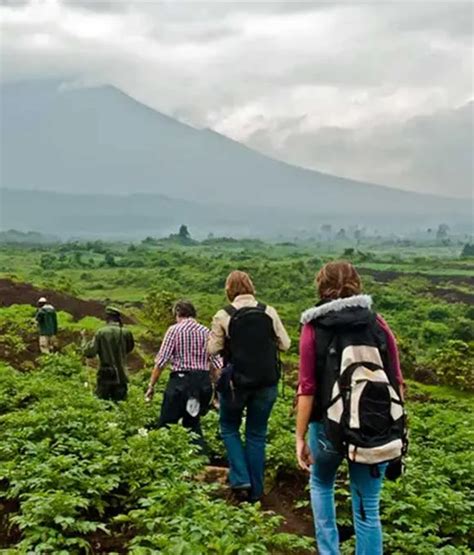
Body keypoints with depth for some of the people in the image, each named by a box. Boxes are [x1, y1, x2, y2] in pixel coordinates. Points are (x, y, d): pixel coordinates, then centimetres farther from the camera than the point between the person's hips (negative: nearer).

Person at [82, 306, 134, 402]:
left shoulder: (101, 332, -8)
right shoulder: (126, 333, -3)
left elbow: (89, 353, -7)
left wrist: (84, 338, 7)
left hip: (105, 376, -2)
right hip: (121, 376, 2)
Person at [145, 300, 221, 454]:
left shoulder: (174, 330, -3)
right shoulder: (206, 332, 9)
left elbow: (161, 361, -8)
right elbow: (216, 364, 5)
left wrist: (151, 385, -2)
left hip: (181, 380, -5)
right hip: (203, 382, 5)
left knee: (166, 424, 4)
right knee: (193, 423, 18)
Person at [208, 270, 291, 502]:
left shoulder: (223, 316, -8)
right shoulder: (269, 312, -3)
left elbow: (213, 349, -4)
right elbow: (285, 344, 1)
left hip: (236, 382, -2)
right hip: (266, 384, 2)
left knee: (229, 427, 19)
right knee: (257, 434, 14)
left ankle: (240, 480, 5)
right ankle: (255, 491, 18)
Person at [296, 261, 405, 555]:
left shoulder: (314, 328, -4)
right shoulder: (377, 322, 2)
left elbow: (308, 388, -8)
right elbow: (396, 381, 1)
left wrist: (300, 437, -2)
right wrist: (395, 425, 12)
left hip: (330, 425, -1)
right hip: (376, 428, 1)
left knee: (321, 485, 27)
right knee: (367, 508, 12)